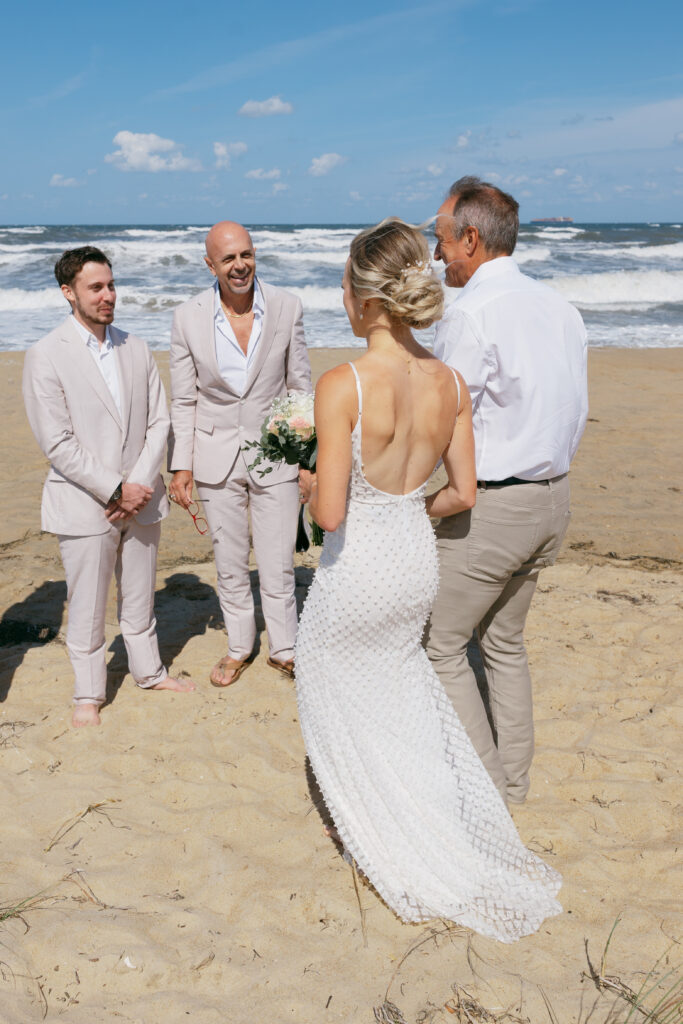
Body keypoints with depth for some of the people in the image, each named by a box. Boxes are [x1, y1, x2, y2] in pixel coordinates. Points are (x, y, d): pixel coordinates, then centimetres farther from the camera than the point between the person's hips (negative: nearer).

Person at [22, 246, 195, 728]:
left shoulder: (137, 349, 5)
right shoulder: (46, 355, -9)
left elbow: (159, 422, 3)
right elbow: (57, 444, -13)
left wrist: (139, 485, -9)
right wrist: (114, 491, -16)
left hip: (141, 498, 4)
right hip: (83, 503, -4)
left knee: (139, 597, 18)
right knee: (87, 607, 8)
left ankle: (149, 670, 37)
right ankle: (89, 693, 25)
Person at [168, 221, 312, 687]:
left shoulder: (287, 307, -7)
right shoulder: (189, 317, -6)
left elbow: (301, 386, 1)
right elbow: (184, 399, 1)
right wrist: (181, 465, -1)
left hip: (276, 455, -1)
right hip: (217, 459, 1)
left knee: (278, 567, 4)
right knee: (230, 565, 15)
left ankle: (285, 648, 27)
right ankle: (239, 647, 35)